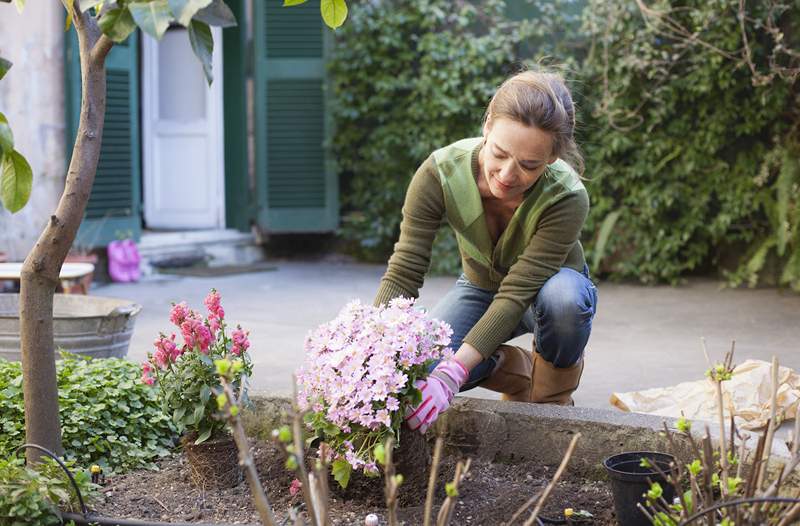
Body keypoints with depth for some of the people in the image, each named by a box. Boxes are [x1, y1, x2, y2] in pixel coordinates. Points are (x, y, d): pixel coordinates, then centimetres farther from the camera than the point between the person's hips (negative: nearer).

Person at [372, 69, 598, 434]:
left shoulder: (567, 199, -37)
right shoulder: (440, 173, -31)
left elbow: (517, 295, -39)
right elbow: (403, 274, -31)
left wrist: (451, 376, -49)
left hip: (544, 290, -2)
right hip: (481, 287, 2)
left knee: (563, 295, -40)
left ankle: (552, 400, -7)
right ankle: (520, 372, 6)